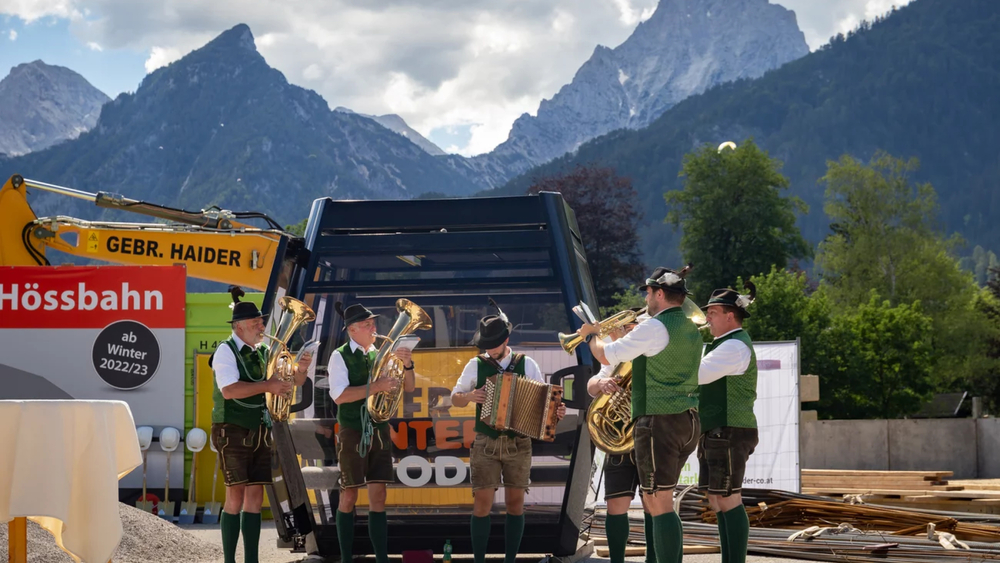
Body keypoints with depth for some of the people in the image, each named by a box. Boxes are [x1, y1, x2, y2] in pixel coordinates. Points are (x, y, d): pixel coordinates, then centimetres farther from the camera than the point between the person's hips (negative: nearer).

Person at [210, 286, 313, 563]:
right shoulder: (226, 351, -10)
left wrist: (301, 369, -13)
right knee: (237, 496, -9)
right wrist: (266, 386, -27)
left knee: (255, 496, 3)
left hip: (260, 432, 6)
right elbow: (229, 390, -24)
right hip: (233, 431, -6)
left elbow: (294, 381, 9)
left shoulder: (264, 353, 10)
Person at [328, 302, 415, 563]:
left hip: (380, 432, 4)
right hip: (353, 433, -4)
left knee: (378, 497, 3)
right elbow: (339, 395, -18)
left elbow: (408, 387, 7)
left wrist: (407, 364, -12)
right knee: (349, 497, 2)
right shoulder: (340, 356, -6)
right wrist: (376, 387, -24)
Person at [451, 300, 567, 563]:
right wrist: (470, 396, -12)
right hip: (486, 443, -1)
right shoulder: (476, 365, 2)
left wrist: (557, 411, -15)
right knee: (482, 502, -6)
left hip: (519, 444, 1)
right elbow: (454, 398, 9)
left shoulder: (526, 364, 2)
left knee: (515, 503, 3)